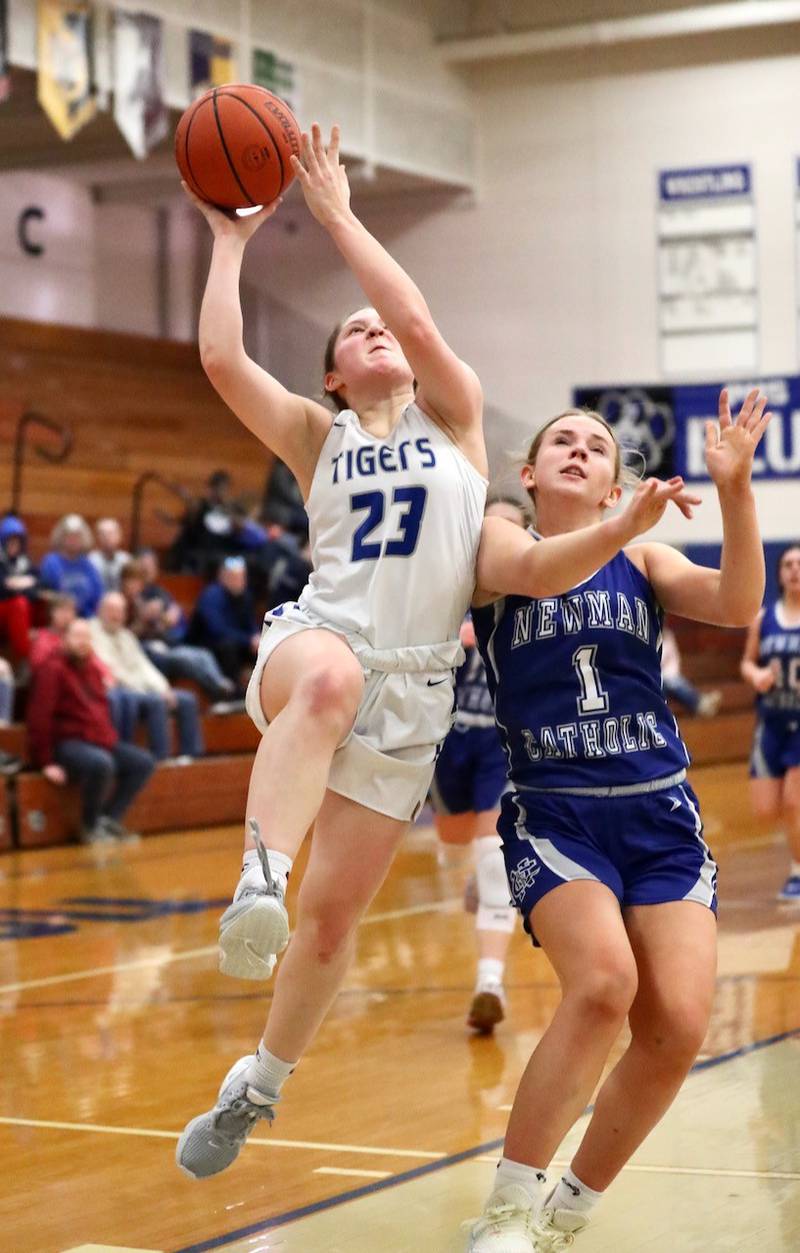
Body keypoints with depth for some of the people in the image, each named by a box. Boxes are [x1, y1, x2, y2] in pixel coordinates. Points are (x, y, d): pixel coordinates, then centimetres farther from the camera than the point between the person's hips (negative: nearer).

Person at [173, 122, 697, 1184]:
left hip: (412, 688, 1)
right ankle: (260, 879, -50)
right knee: (329, 677, -42)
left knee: (334, 912, 0)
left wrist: (339, 215, -3)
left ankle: (258, 1088, 19)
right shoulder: (316, 437, 14)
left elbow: (418, 319, -6)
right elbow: (221, 358, -1)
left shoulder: (454, 418, 12)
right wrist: (230, 240, 5)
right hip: (318, 638, 0)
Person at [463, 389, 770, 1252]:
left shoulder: (642, 562, 11)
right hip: (553, 815, -3)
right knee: (604, 981, -29)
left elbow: (736, 605, -8)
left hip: (660, 816, 3)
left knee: (678, 1023, -15)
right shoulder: (494, 547, 6)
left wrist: (734, 489, -20)